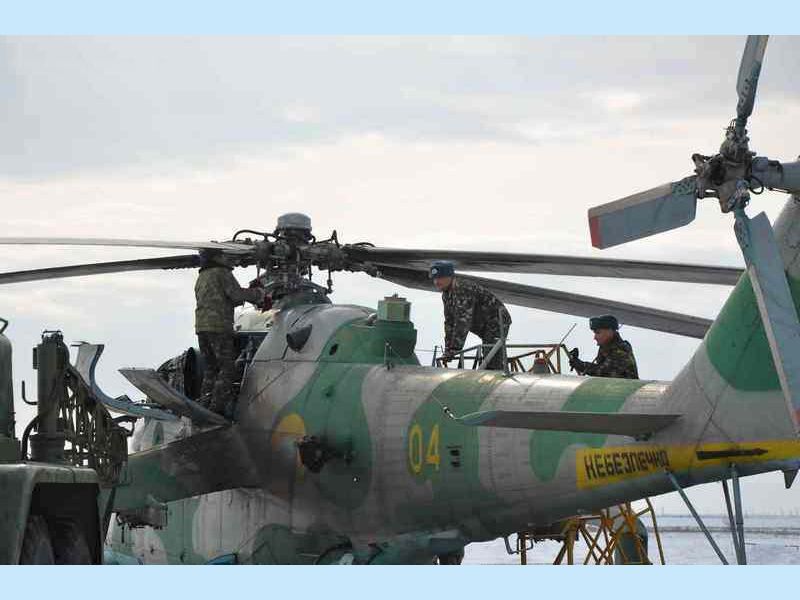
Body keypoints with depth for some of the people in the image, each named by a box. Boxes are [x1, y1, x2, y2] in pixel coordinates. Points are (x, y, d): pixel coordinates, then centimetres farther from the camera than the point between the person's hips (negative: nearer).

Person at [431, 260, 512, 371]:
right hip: (485, 328, 11)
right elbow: (449, 322, 8)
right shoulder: (446, 294, 6)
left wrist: (453, 350, -33)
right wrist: (448, 349, 1)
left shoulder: (464, 288, -27)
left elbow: (463, 320, -33)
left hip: (496, 322, -11)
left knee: (493, 366, -19)